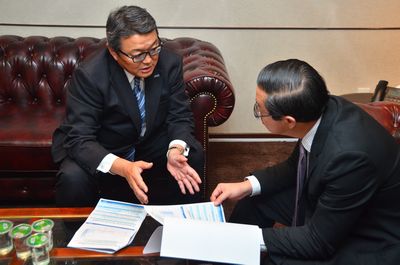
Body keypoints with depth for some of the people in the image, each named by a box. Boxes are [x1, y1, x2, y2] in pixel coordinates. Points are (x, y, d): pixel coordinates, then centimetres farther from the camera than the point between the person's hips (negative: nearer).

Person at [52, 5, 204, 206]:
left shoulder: (170, 63, -17)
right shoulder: (89, 75, -28)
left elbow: (180, 117, -11)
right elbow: (80, 140, -30)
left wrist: (176, 151, -34)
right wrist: (123, 167, -47)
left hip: (151, 144, 4)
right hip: (101, 151, -3)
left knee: (194, 155, -19)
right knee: (73, 178, -31)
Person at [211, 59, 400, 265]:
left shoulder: (351, 155, -37)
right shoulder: (318, 109, -15)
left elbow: (320, 241, -25)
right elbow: (295, 167, 5)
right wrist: (248, 186, -7)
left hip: (367, 244, -7)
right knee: (255, 197, 5)